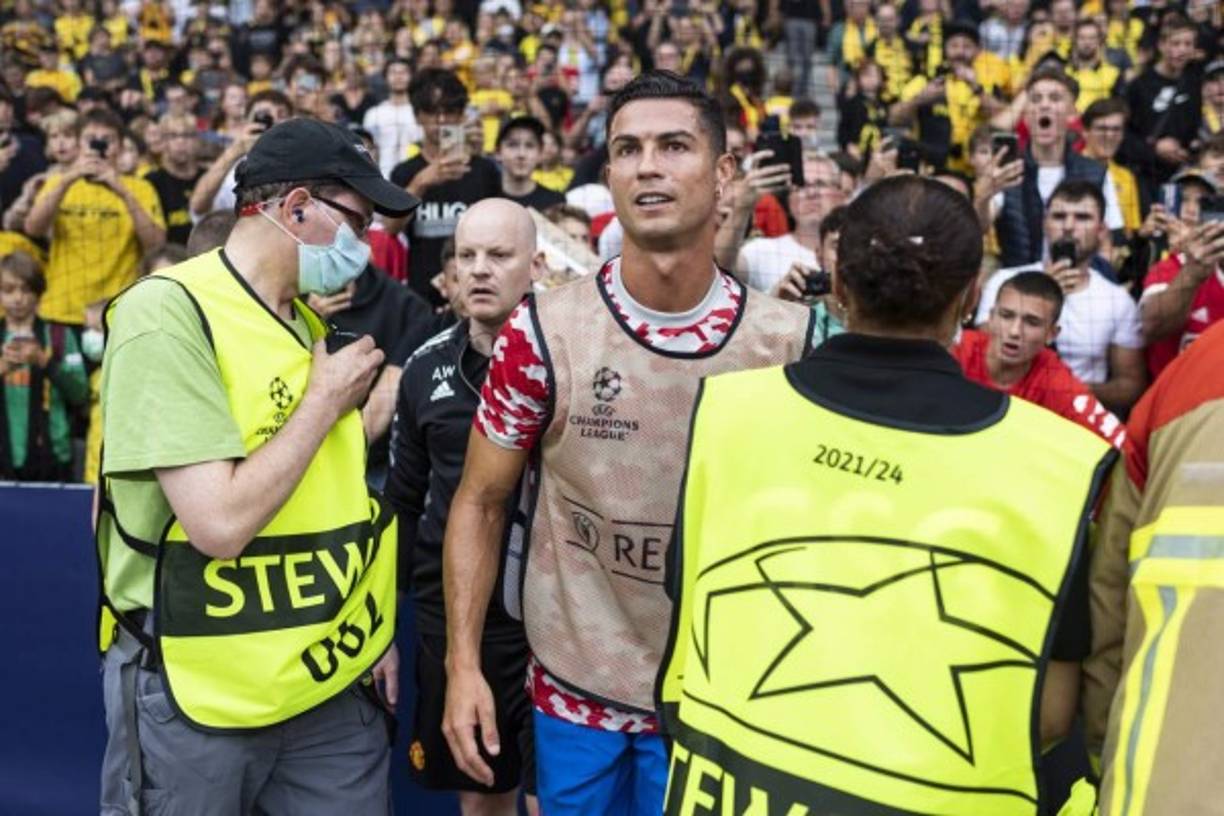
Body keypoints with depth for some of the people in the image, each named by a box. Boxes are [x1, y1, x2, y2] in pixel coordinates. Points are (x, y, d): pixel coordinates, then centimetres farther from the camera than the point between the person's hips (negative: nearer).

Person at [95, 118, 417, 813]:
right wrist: (325, 399, -14)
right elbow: (221, 524, -25)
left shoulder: (309, 323, 9)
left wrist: (372, 629, 7)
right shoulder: (167, 313, -17)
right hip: (198, 697, -6)